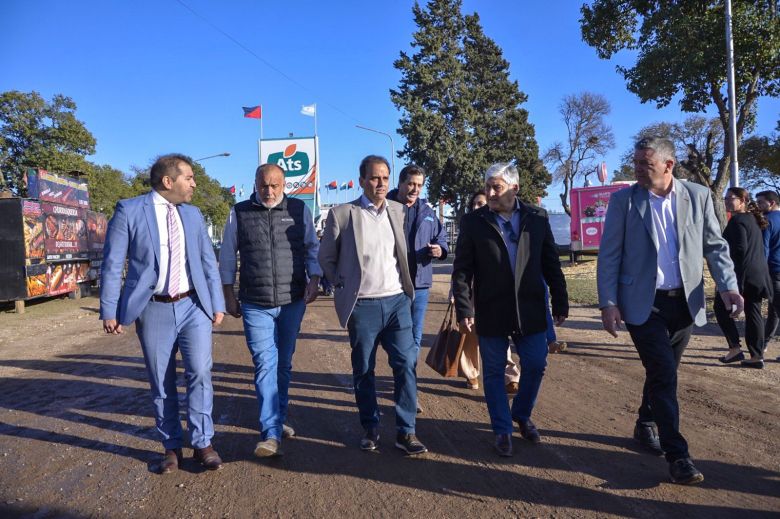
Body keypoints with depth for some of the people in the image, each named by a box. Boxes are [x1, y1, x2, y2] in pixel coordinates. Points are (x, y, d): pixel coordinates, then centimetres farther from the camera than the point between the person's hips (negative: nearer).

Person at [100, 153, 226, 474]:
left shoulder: (192, 214, 9)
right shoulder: (129, 210, -3)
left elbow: (208, 261, 11)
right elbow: (113, 263, -3)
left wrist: (218, 304, 7)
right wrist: (109, 310, -7)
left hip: (193, 306, 2)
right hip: (153, 309, -2)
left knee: (200, 372, -5)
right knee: (161, 383, 8)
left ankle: (202, 443, 10)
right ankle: (172, 447, 24)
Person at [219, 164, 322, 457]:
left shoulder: (299, 210, 5)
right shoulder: (239, 213, 4)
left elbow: (312, 248, 10)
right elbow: (227, 256, 7)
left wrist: (314, 279, -4)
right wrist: (229, 295, 5)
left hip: (293, 301, 2)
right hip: (255, 304, -1)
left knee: (284, 364, 13)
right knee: (265, 365, -7)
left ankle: (278, 421, 31)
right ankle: (272, 434, -3)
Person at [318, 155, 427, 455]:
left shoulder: (398, 211, 6)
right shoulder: (342, 214, -4)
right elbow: (326, 257, 6)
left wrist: (405, 285, 13)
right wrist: (344, 285, 3)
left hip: (397, 301, 3)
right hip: (362, 306, -2)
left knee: (406, 364, 0)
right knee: (363, 371, 8)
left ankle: (406, 432, 12)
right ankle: (370, 429, 25)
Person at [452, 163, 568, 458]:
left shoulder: (537, 218, 2)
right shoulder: (473, 222, -3)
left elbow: (551, 264, 6)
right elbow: (462, 270, -4)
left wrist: (560, 302, 5)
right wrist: (464, 309, -10)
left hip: (530, 311, 2)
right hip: (490, 312, -2)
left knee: (535, 366, 10)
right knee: (494, 373, 8)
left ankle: (521, 415, 37)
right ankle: (502, 430, 26)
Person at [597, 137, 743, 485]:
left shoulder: (698, 196, 2)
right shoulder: (622, 200, -4)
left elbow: (715, 245, 5)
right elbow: (609, 255, -4)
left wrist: (728, 286, -10)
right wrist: (608, 303, -10)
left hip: (684, 302, 3)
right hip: (643, 303, -3)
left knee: (662, 371, 16)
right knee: (664, 374, -8)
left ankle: (646, 426, 39)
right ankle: (677, 454, 3)